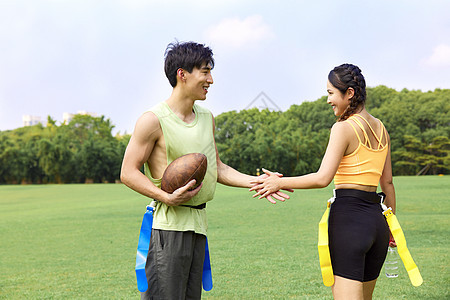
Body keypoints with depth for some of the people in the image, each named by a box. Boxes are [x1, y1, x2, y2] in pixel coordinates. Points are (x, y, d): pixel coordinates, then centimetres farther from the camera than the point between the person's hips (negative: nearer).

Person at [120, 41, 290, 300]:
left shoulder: (206, 118, 15)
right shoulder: (153, 120, -9)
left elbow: (216, 167, 21)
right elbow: (128, 173, -8)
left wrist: (256, 182, 7)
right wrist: (167, 197, -21)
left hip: (198, 223, 7)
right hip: (167, 224, -7)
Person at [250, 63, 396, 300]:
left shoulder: (344, 128, -9)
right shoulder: (380, 129, 13)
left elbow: (322, 178, -18)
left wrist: (280, 183, -10)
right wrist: (390, 226, 23)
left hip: (348, 216, -8)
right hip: (376, 219, 8)